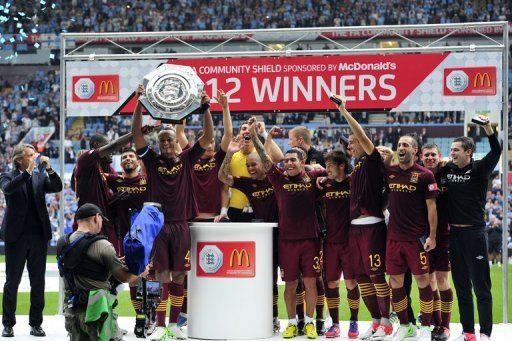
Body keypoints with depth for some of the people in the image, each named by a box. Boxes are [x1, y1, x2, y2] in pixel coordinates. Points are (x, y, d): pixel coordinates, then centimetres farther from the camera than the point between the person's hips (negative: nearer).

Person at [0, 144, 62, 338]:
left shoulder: (40, 176, 9)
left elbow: (57, 187, -4)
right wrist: (27, 172, -30)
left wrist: (49, 169, -17)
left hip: (38, 235, 3)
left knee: (38, 282, 5)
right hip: (16, 235, -3)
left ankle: (36, 324, 12)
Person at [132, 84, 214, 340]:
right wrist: (140, 104, -17)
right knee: (162, 277, -4)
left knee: (179, 276, 6)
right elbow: (136, 134, -7)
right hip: (158, 224, -2)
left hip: (181, 225, 2)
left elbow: (208, 137, -1)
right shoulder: (152, 161, 3)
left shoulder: (186, 160, 6)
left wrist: (205, 108, -14)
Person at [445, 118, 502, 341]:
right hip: (454, 233, 5)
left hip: (474, 233, -5)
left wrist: (488, 128, -32)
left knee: (481, 285, -4)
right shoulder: (448, 170, 8)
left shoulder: (479, 169, -5)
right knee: (461, 285, 9)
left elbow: (496, 151, -20)